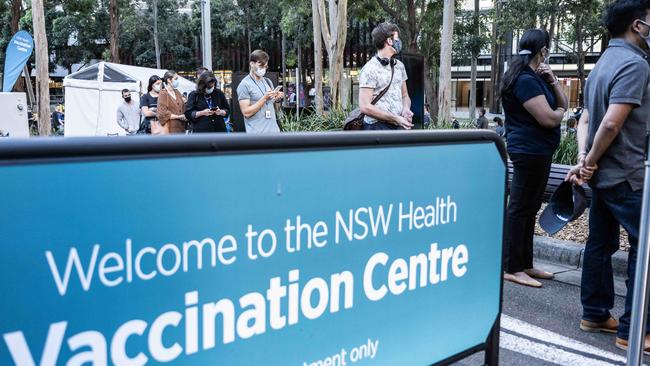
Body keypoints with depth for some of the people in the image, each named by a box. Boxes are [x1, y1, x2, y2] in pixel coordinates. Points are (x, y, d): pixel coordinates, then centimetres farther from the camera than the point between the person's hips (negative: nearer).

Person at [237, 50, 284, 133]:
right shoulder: (244, 85, -5)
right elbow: (246, 112, -13)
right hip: (257, 134, -6)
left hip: (274, 131, 6)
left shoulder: (268, 82, 14)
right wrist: (264, 98, -18)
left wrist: (277, 99, 0)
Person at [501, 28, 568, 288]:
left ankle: (524, 264, 21)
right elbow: (548, 118, -21)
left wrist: (552, 80, 1)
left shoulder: (537, 77, 16)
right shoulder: (525, 80, -15)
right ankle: (511, 268, 0)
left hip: (539, 151, 10)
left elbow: (563, 104, 15)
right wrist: (559, 111, 1)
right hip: (529, 150, -10)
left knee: (530, 208, 13)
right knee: (520, 208, -6)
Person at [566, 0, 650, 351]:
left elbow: (586, 118, 11)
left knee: (601, 243, 13)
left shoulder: (603, 63, 15)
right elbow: (612, 123, -23)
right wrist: (590, 162, -11)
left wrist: (584, 158, -1)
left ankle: (595, 314, 23)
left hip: (603, 174, 9)